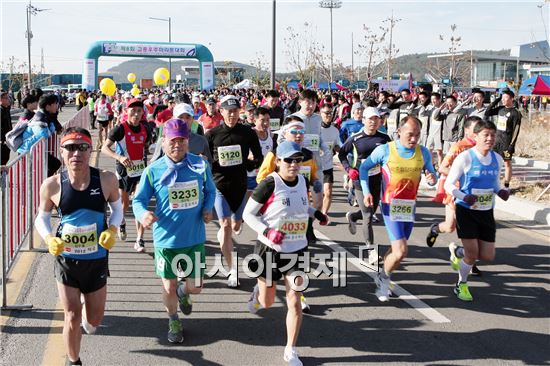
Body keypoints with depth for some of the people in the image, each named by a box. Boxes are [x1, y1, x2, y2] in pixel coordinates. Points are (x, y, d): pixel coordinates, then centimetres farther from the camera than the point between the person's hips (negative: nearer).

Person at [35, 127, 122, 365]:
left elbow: (117, 207, 5)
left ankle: (87, 318, 54)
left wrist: (112, 230, -14)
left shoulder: (106, 180, -14)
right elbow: (42, 218, 2)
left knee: (94, 320, 16)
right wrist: (49, 239, -17)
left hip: (97, 260, 1)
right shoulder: (52, 185, -15)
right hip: (66, 260, -1)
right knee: (72, 318, 5)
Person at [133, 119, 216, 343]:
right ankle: (173, 321, 40)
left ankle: (183, 293, 49)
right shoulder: (153, 171, -10)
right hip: (166, 239, -1)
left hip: (195, 238, 2)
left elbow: (210, 191, 11)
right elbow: (139, 200, -4)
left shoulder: (201, 165, -5)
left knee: (195, 287, 10)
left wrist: (208, 209, -8)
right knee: (169, 287, 10)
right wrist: (142, 214, -26)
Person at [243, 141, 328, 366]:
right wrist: (267, 231, -24)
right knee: (267, 303, 13)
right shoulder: (270, 184, -17)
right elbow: (248, 214, -10)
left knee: (294, 302, -2)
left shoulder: (303, 182, 0)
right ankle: (258, 292, 51)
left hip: (297, 250, 3)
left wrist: (316, 213, 6)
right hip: (270, 250, -3)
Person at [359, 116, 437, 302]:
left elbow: (431, 173, 10)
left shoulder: (423, 152, -2)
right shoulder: (384, 150, -12)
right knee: (401, 251, -14)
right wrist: (366, 192, -8)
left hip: (410, 206, 5)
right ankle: (384, 277, 14)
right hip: (391, 206, -5)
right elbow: (364, 167, 1)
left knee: (396, 249, 15)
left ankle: (382, 279, 39)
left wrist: (432, 179, -15)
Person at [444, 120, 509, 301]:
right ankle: (461, 285, 23)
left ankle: (457, 253, 35)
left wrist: (502, 191, -4)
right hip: (466, 211, -5)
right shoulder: (465, 157, -14)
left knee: (488, 256, 5)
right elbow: (448, 185, -11)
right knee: (472, 254, -5)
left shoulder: (497, 159, 3)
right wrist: (465, 197, -28)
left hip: (486, 212, 6)